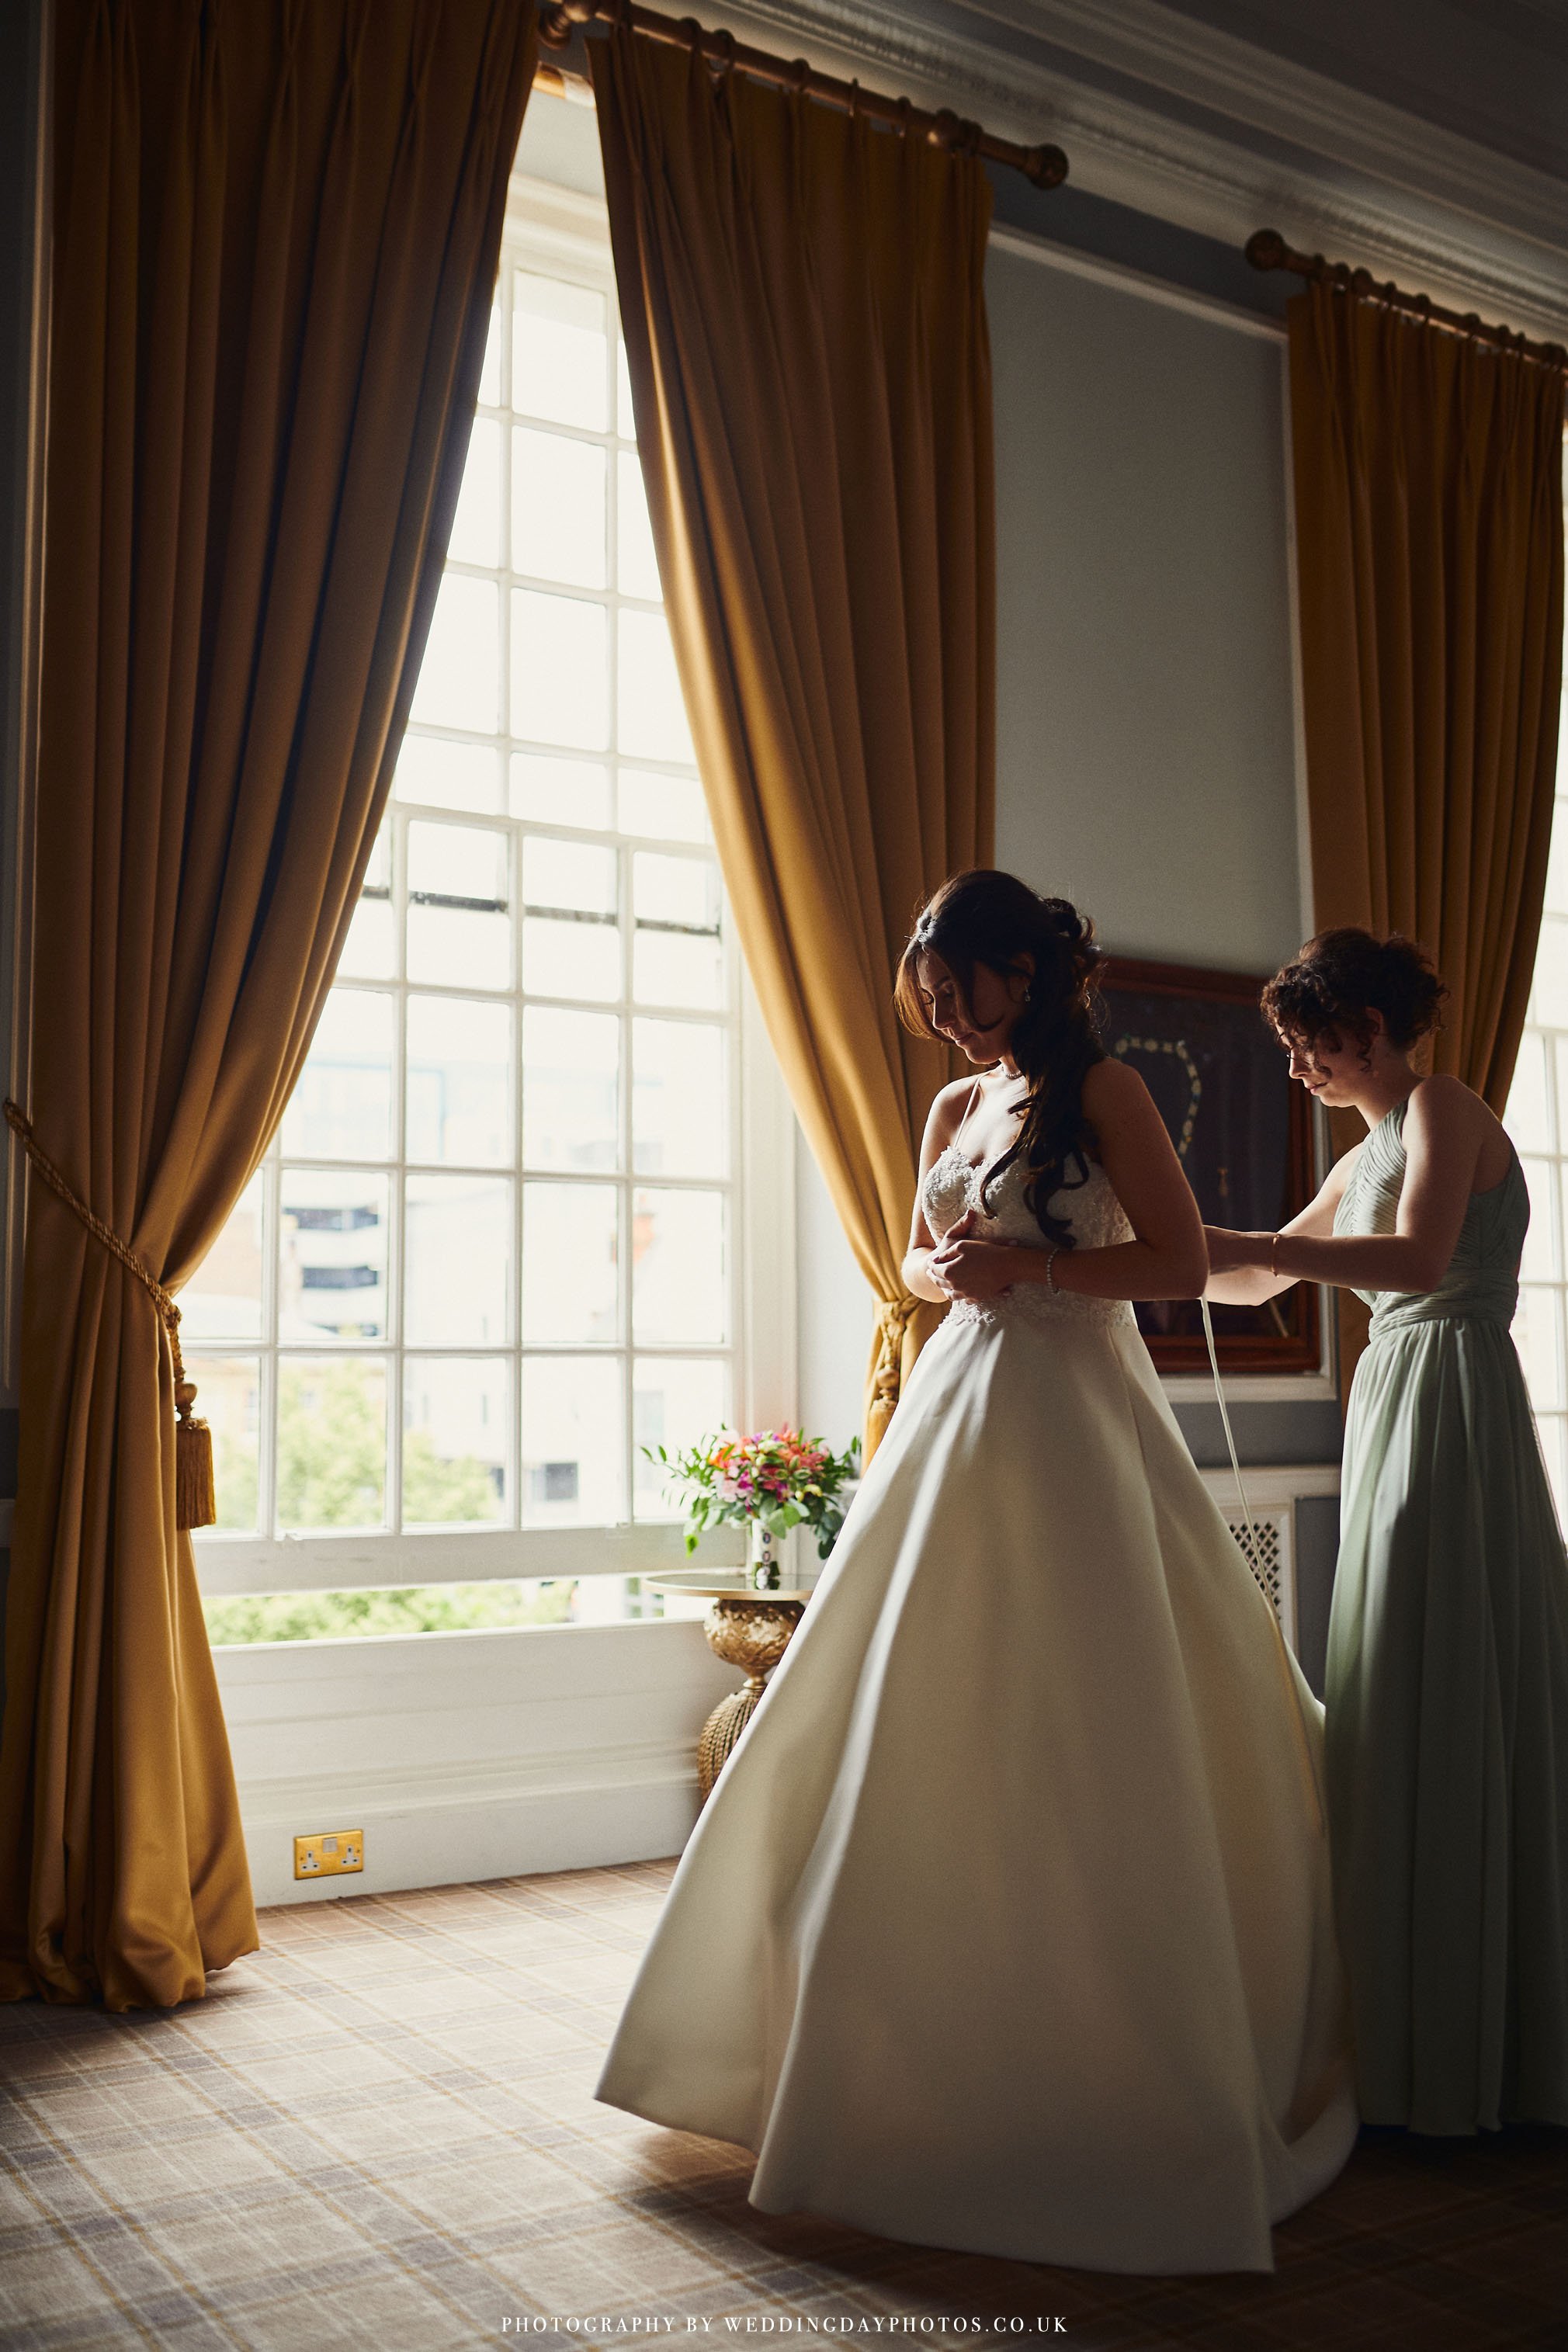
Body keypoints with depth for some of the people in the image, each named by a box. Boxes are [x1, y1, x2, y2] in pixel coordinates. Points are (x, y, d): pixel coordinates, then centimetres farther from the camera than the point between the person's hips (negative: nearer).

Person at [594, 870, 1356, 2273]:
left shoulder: (1101, 1090, -5)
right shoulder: (953, 1111, 14)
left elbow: (1182, 1265, -9)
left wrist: (1028, 1264, -16)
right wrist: (944, 1273, 1)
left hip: (1072, 1411, -7)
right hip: (960, 1401, 7)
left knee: (1077, 1744, -4)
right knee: (920, 1724, 9)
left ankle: (1123, 2076, 10)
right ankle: (927, 2041, 24)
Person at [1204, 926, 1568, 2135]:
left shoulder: (1442, 1108, -7)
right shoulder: (1366, 1158, 20)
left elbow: (1419, 1259, -25)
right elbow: (1259, 1281, 26)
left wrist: (1241, 1240, -25)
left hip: (1450, 1408, -9)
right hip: (1394, 1404, 9)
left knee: (1445, 1706, -5)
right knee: (1409, 1705, 10)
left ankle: (1451, 2053, 4)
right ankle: (1422, 2030, 19)